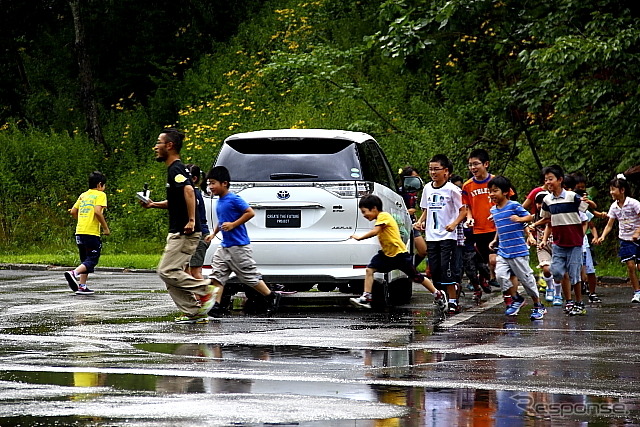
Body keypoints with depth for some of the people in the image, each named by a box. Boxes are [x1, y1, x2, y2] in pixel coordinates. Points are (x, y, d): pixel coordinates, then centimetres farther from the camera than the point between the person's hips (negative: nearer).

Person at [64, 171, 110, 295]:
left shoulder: (83, 195, 17)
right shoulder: (100, 195, -3)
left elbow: (73, 212, 15)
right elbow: (97, 211, -17)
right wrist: (106, 228, -9)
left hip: (80, 232, 7)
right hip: (92, 233, -7)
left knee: (85, 260, 14)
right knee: (92, 260, -4)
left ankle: (82, 286, 10)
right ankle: (74, 273, -24)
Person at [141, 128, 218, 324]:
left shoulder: (176, 170, -14)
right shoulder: (175, 169, 18)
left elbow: (188, 190, -33)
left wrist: (191, 220, -33)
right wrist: (154, 205, 20)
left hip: (185, 233, -10)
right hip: (178, 233, 10)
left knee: (167, 271, -12)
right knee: (172, 273, 9)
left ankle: (205, 289, -6)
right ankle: (192, 312, 8)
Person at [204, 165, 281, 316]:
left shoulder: (234, 199, -14)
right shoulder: (219, 202, 13)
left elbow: (250, 213, -18)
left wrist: (233, 225, -20)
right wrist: (214, 233, 16)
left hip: (239, 247, -9)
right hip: (224, 246, 9)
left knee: (249, 275, -1)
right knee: (217, 274, -2)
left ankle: (271, 297, 13)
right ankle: (216, 306, -3)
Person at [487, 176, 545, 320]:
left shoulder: (514, 206, -9)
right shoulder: (493, 210, 12)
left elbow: (529, 216, -6)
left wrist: (519, 219, -23)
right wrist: (495, 240, 16)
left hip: (518, 250, -6)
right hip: (503, 251, 6)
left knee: (526, 278, 1)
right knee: (501, 275, -12)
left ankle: (538, 306, 15)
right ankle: (516, 299, 10)